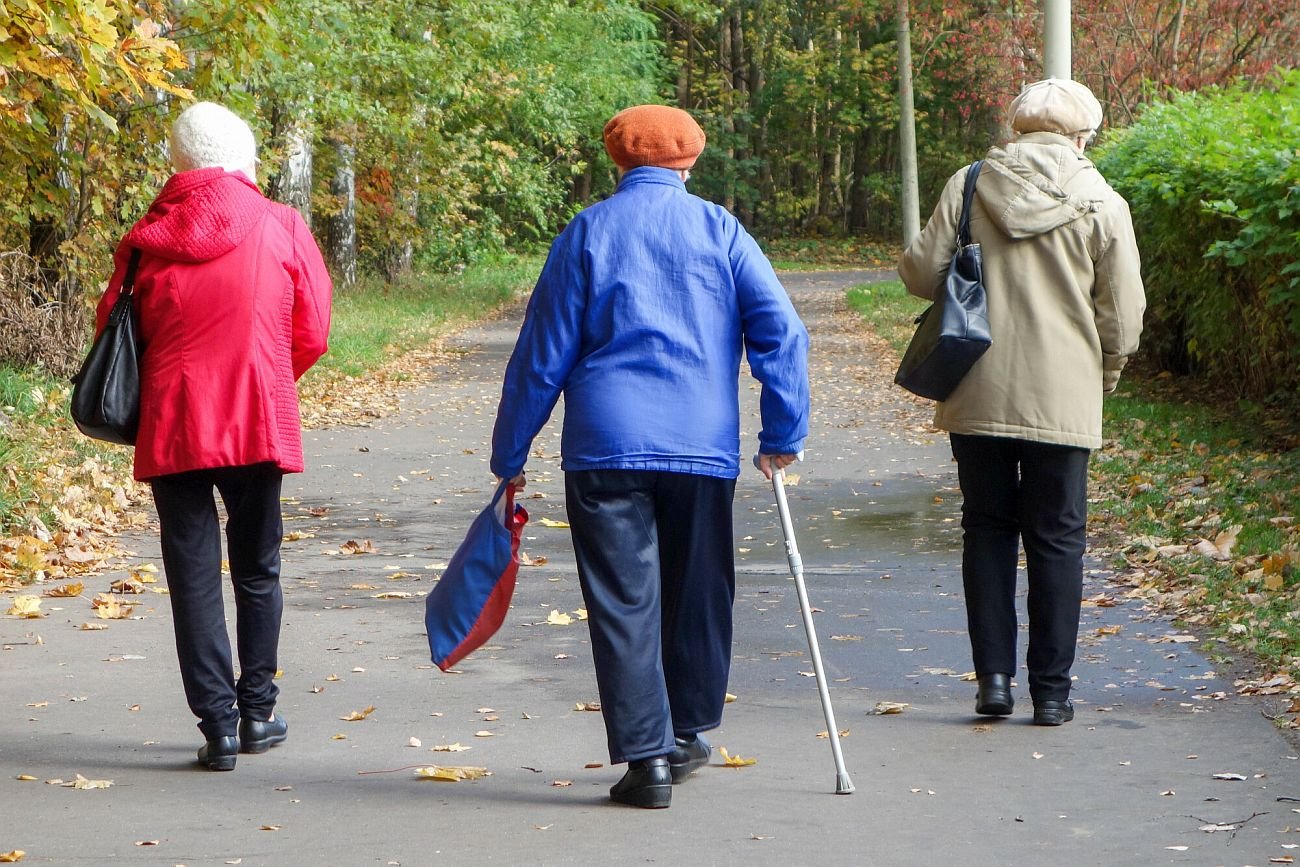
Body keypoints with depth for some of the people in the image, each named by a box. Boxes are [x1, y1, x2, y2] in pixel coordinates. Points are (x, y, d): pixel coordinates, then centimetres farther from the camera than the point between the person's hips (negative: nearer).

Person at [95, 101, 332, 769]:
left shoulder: (147, 239, -1)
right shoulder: (280, 227, -3)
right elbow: (311, 334, 1)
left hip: (172, 427, 0)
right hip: (258, 422, 0)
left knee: (193, 576, 4)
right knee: (257, 569, 15)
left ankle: (217, 725, 1)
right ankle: (257, 713, 20)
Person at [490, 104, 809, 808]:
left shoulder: (586, 234, 6)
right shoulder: (718, 229, 6)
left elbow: (541, 355, 5)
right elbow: (781, 332, -2)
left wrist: (508, 455, 12)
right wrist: (783, 435, 3)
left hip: (605, 445, -1)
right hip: (703, 446, 1)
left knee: (623, 602, 0)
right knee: (698, 592, 16)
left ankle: (647, 757, -4)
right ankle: (686, 734, 28)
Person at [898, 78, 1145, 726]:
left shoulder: (968, 186, 1)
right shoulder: (1103, 204, -2)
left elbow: (921, 273, 1)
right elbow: (1123, 320, -2)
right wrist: (1104, 375, 17)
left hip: (978, 398, 1)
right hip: (1063, 403, -1)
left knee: (987, 531, 13)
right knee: (1056, 540, 7)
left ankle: (993, 675, 9)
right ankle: (1051, 690, 8)